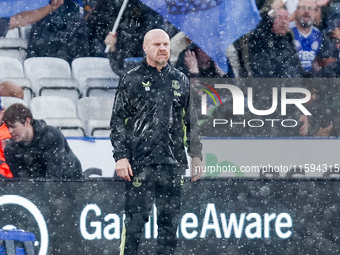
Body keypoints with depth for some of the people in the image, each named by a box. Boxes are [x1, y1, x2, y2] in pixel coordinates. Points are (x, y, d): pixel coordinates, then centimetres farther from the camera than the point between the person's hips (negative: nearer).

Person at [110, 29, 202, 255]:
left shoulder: (181, 81, 13)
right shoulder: (132, 80, 3)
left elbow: (192, 122, 18)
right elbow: (117, 121, 1)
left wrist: (196, 155, 13)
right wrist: (120, 156, -7)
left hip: (172, 164, 4)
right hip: (140, 162, -4)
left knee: (170, 221, 5)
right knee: (135, 220, -6)